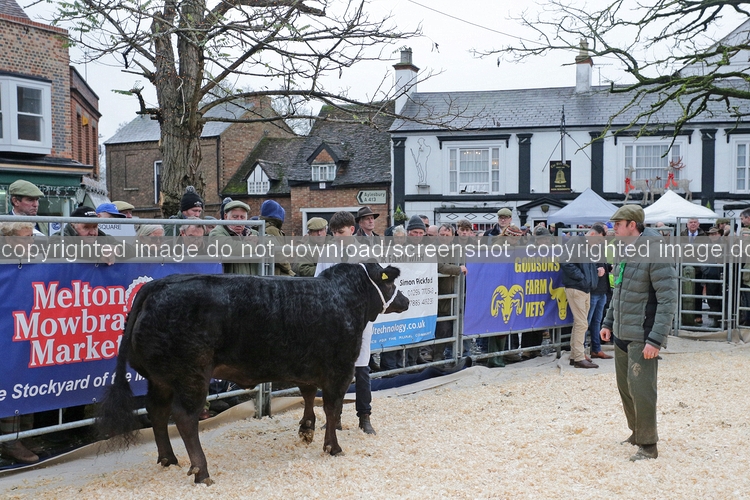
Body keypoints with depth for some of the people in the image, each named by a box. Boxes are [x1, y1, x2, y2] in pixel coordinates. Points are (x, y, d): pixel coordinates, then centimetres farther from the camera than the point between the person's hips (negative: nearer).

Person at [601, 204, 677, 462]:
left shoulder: (656, 255, -18)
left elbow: (668, 300, -20)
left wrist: (656, 339, -22)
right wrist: (608, 322, 18)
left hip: (642, 337, -9)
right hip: (621, 335, 9)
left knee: (641, 388, -6)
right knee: (625, 386, 16)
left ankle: (648, 445, 7)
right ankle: (637, 433, 33)